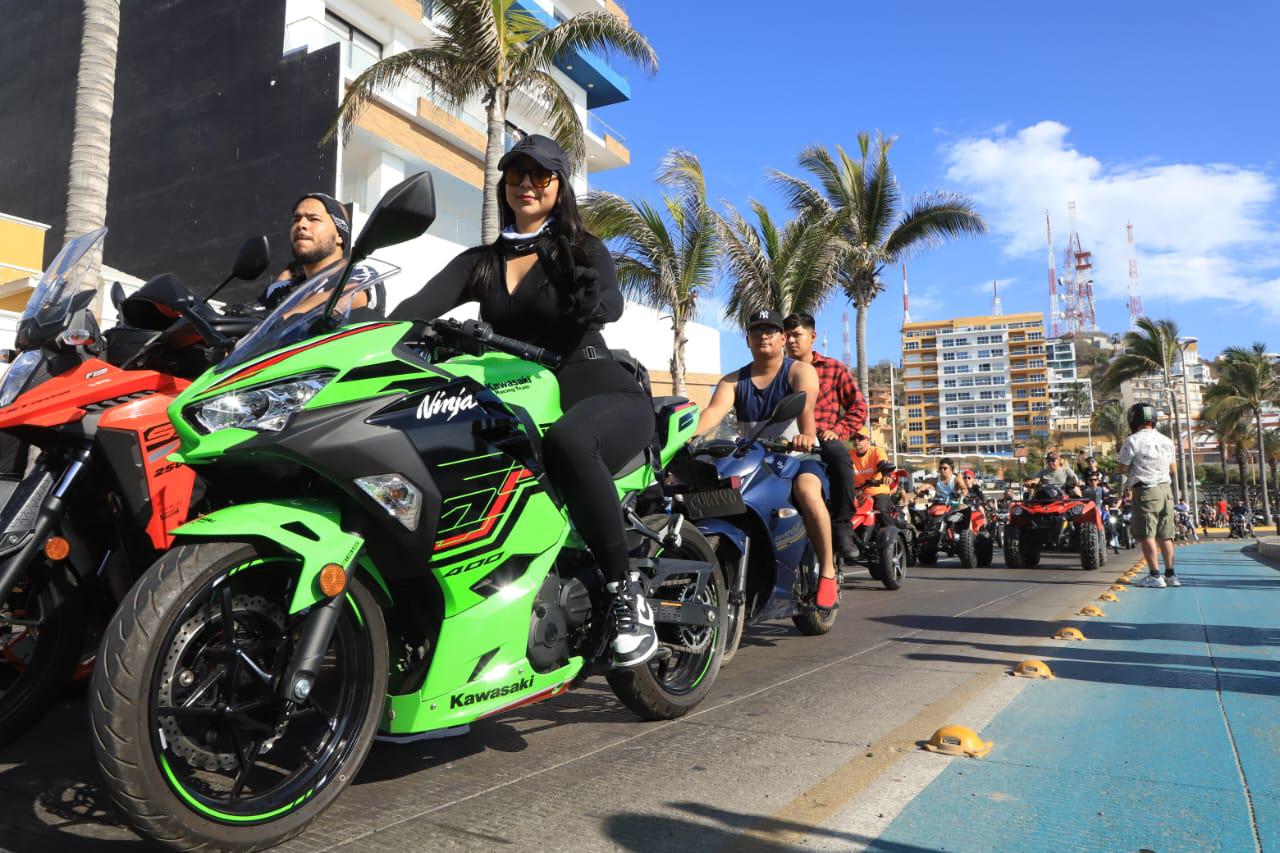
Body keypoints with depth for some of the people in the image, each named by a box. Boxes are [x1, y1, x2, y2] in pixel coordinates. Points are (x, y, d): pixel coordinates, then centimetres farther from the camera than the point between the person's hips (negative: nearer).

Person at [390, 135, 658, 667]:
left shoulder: (582, 250, 6)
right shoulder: (480, 262, 17)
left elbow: (612, 303, -17)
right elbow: (418, 306, 0)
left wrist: (592, 298, -42)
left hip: (600, 393, -4)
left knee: (566, 442, -40)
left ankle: (626, 593, -26)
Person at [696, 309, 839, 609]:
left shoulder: (800, 371, 2)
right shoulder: (733, 380, 12)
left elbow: (805, 407, -21)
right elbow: (714, 411, -9)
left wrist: (807, 435, -44)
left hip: (798, 457, -3)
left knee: (807, 491, -36)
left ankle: (827, 570, -22)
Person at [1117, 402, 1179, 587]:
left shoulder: (1133, 441, -10)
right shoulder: (1166, 441, 10)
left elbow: (1123, 469, -8)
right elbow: (1174, 471, 16)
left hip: (1145, 490, -6)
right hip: (1166, 489, 6)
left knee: (1147, 534, -3)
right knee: (1165, 534, 11)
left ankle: (1155, 575, -4)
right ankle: (1170, 574, 15)